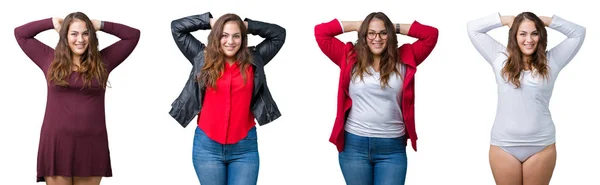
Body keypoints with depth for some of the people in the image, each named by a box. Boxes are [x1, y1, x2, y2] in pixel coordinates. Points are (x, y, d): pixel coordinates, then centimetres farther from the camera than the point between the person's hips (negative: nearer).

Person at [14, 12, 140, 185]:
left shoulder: (102, 62, 8)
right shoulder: (51, 60, 8)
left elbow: (133, 35, 11)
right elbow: (20, 33, 14)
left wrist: (100, 25, 9)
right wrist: (53, 22, 12)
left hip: (92, 144, 0)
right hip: (56, 142, 0)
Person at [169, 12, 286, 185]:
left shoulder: (253, 61, 6)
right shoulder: (203, 58, 5)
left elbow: (279, 34, 11)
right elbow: (176, 27, 8)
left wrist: (248, 25, 7)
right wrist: (210, 21, 7)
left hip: (245, 146, 0)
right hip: (207, 145, 0)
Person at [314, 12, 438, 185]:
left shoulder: (403, 61, 5)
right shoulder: (351, 59, 4)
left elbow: (431, 34, 3)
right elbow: (320, 31, 2)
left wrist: (396, 27, 3)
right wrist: (357, 25, 5)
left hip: (392, 148, 0)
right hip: (354, 145, 0)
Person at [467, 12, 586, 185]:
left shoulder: (550, 62, 8)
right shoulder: (501, 58, 7)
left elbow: (578, 33, 10)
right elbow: (473, 28, 9)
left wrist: (544, 20, 8)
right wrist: (507, 20, 10)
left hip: (541, 146, 0)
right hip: (504, 146, 0)